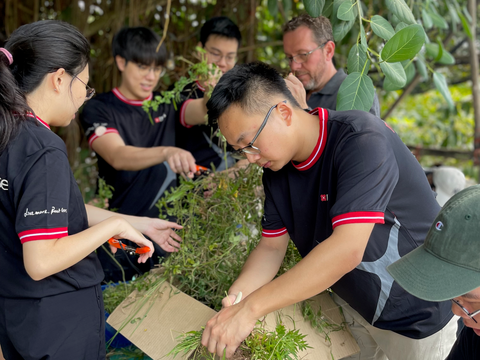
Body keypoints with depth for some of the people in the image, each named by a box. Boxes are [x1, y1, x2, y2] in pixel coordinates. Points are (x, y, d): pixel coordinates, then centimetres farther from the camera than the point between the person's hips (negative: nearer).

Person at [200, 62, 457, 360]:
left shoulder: (361, 139, -30)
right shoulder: (276, 166, -5)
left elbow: (347, 249, -39)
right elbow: (271, 246, -1)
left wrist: (251, 307, -38)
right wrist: (235, 296, -22)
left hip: (417, 315, -6)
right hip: (352, 306, 6)